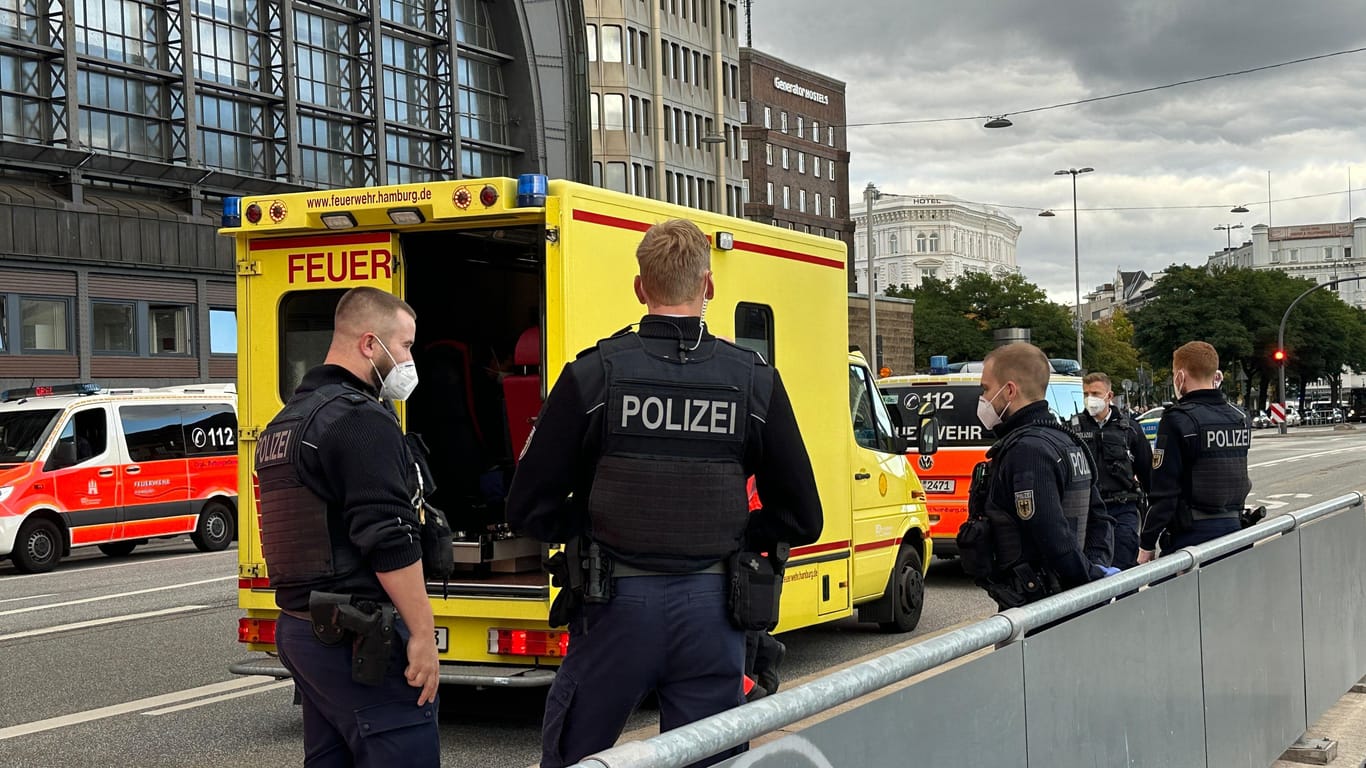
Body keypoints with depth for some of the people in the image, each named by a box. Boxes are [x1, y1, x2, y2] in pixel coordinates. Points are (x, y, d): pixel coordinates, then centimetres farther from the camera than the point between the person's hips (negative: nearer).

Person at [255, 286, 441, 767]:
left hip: (298, 629, 10)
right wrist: (423, 634, -17)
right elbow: (390, 542, -20)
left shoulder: (284, 423, 17)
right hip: (360, 637, -10)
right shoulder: (362, 420, -14)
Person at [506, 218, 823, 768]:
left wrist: (596, 530, 9)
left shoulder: (594, 374, -7)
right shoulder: (756, 382, -2)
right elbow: (800, 518, 1)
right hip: (712, 608, 2)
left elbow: (529, 510, -7)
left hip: (616, 603, -1)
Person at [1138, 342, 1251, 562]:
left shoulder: (1177, 420, -12)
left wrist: (1147, 545, -7)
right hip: (1233, 528, 7)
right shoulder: (1241, 418, 7)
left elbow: (1163, 492, -13)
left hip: (1191, 534, -7)